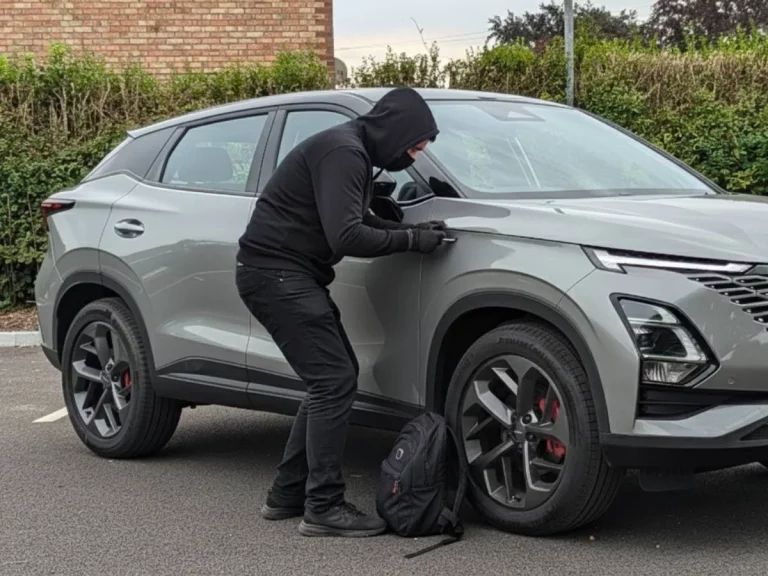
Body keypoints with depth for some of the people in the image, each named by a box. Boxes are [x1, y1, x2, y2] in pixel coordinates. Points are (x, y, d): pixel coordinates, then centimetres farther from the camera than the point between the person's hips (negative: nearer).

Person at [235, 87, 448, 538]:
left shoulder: (354, 151, 15)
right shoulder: (343, 153, -18)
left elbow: (358, 220, 21)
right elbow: (346, 237, -25)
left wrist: (413, 229, 6)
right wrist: (411, 240, -15)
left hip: (293, 276, 11)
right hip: (275, 272, -11)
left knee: (333, 380, 12)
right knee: (335, 381, -12)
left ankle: (288, 494, 18)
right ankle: (324, 509, -8)